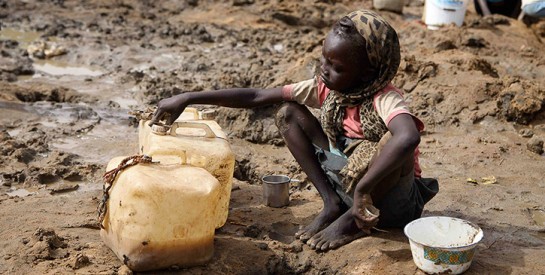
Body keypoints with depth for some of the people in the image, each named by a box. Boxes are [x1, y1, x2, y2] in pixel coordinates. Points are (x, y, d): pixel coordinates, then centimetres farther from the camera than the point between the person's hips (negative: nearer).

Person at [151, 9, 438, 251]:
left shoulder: (385, 99, -27)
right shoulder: (325, 88, -9)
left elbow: (408, 137, -51)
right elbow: (256, 96, -9)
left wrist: (362, 189, -48)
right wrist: (188, 98, -14)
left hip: (391, 201, -5)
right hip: (349, 180, 5)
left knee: (393, 139, -39)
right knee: (288, 113, -4)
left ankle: (353, 219, -11)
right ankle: (332, 204, -3)